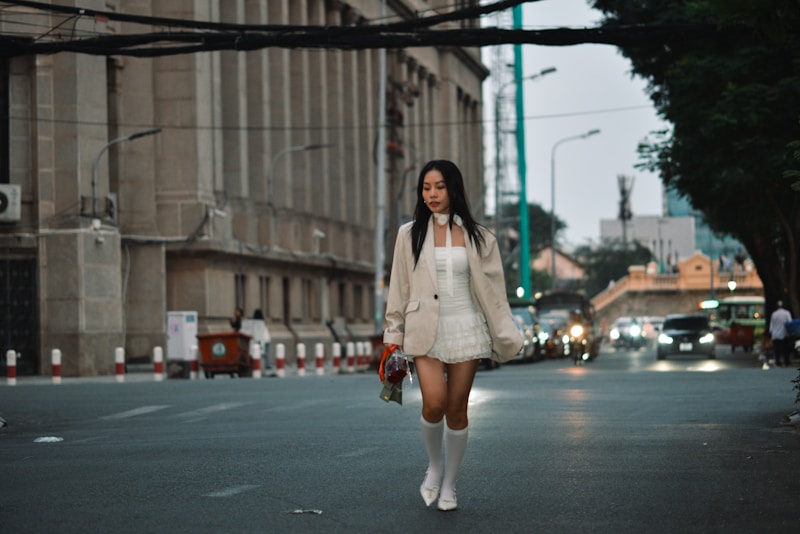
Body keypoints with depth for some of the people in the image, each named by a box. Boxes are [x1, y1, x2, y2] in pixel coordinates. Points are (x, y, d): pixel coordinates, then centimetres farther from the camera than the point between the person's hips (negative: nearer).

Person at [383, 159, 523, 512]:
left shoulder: (476, 237, 4)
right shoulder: (410, 234, 4)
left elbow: (492, 289, 4)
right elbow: (399, 288, 6)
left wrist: (504, 334, 0)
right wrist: (393, 336, 3)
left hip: (465, 329, 1)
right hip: (425, 331, -1)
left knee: (457, 410, 2)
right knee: (434, 404, -17)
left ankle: (449, 484, 18)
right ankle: (434, 466, 11)